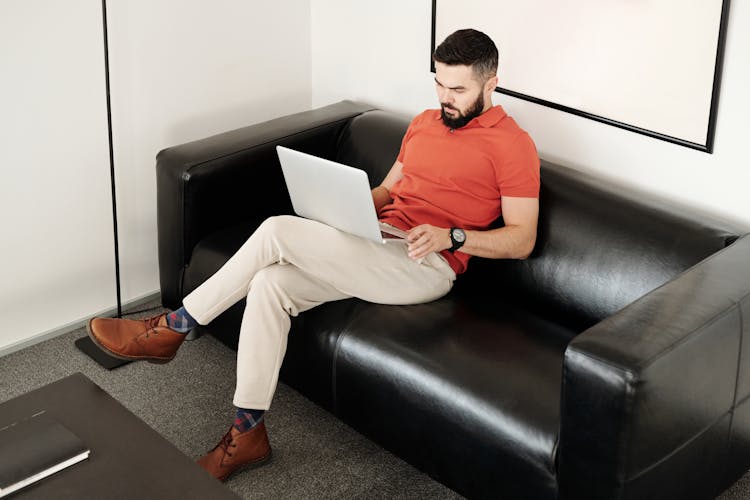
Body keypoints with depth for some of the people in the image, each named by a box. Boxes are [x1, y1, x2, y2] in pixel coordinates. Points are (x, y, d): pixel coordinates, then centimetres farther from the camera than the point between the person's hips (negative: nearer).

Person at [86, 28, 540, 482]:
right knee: (269, 284, -19)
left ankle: (174, 327, -8)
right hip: (375, 249, 8)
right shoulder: (425, 123, 20)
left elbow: (523, 240, -7)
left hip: (426, 266, -8)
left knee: (278, 231, -22)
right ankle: (248, 432, -13)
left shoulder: (511, 143, -3)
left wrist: (450, 235, -21)